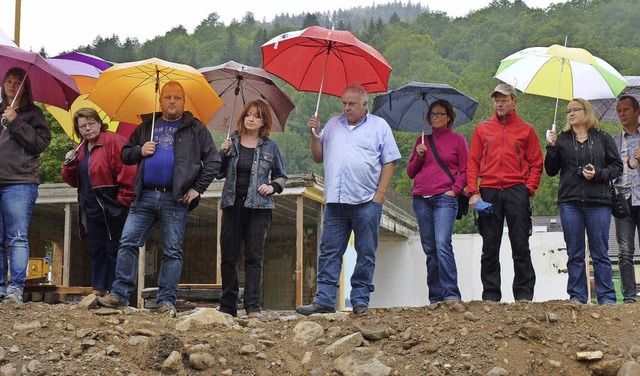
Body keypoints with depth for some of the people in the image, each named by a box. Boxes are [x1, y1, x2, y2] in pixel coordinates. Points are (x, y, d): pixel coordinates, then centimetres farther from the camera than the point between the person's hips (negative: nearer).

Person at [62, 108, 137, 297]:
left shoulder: (113, 141, -10)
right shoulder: (81, 149, 17)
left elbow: (128, 171, -18)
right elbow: (74, 181, 20)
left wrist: (123, 201, -20)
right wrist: (69, 164, 0)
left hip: (113, 208, -8)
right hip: (92, 209, 8)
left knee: (114, 250, -3)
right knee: (98, 250, 11)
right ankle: (98, 290, 17)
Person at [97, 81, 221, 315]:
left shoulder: (195, 129, 9)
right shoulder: (146, 126, 18)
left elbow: (213, 162, 5)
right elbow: (125, 154, 21)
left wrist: (197, 189, -3)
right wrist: (139, 151, 0)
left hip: (175, 199, -3)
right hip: (145, 197, 3)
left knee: (172, 252, -1)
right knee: (128, 243, -4)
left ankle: (166, 301, 2)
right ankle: (119, 294, 0)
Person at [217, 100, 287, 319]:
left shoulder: (270, 147, 6)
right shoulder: (232, 142, 9)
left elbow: (281, 176, 14)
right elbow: (220, 173, 12)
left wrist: (273, 186, -6)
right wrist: (224, 153, -4)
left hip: (258, 207, -2)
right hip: (232, 204, 2)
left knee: (254, 257, -6)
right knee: (228, 256, 3)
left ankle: (253, 307, -7)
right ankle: (227, 307, 9)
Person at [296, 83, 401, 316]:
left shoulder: (379, 126, 7)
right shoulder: (333, 125, 17)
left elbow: (389, 163, 2)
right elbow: (319, 157, 18)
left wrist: (379, 195, -7)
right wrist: (314, 134, 3)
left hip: (366, 201, -3)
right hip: (335, 201, 3)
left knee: (366, 255, 1)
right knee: (329, 252, 0)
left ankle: (361, 301, 6)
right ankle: (324, 301, 1)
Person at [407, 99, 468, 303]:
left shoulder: (458, 140, 9)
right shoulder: (422, 141, 18)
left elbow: (465, 171, 6)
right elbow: (411, 172, 19)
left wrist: (455, 189, -8)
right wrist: (419, 156, 2)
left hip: (444, 198, -4)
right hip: (421, 200, 4)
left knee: (442, 245, -19)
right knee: (429, 249, 3)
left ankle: (451, 294, -20)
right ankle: (435, 296, 6)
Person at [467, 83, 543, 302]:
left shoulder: (526, 130, 11)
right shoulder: (482, 130, 14)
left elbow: (536, 164, 7)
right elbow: (473, 162, 9)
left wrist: (528, 189, -7)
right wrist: (473, 192, -3)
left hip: (516, 191, -1)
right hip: (489, 192, 2)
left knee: (520, 246, -2)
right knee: (489, 249, 2)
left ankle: (524, 295, 2)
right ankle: (490, 296, 6)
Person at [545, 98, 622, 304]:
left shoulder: (603, 139, 7)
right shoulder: (562, 140, 11)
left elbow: (617, 166, 6)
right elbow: (551, 171, 9)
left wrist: (598, 174, -10)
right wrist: (551, 148, -5)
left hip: (598, 202, -1)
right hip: (570, 202, 2)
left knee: (600, 253, 0)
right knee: (574, 254, 3)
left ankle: (607, 297, 3)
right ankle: (577, 297, 7)